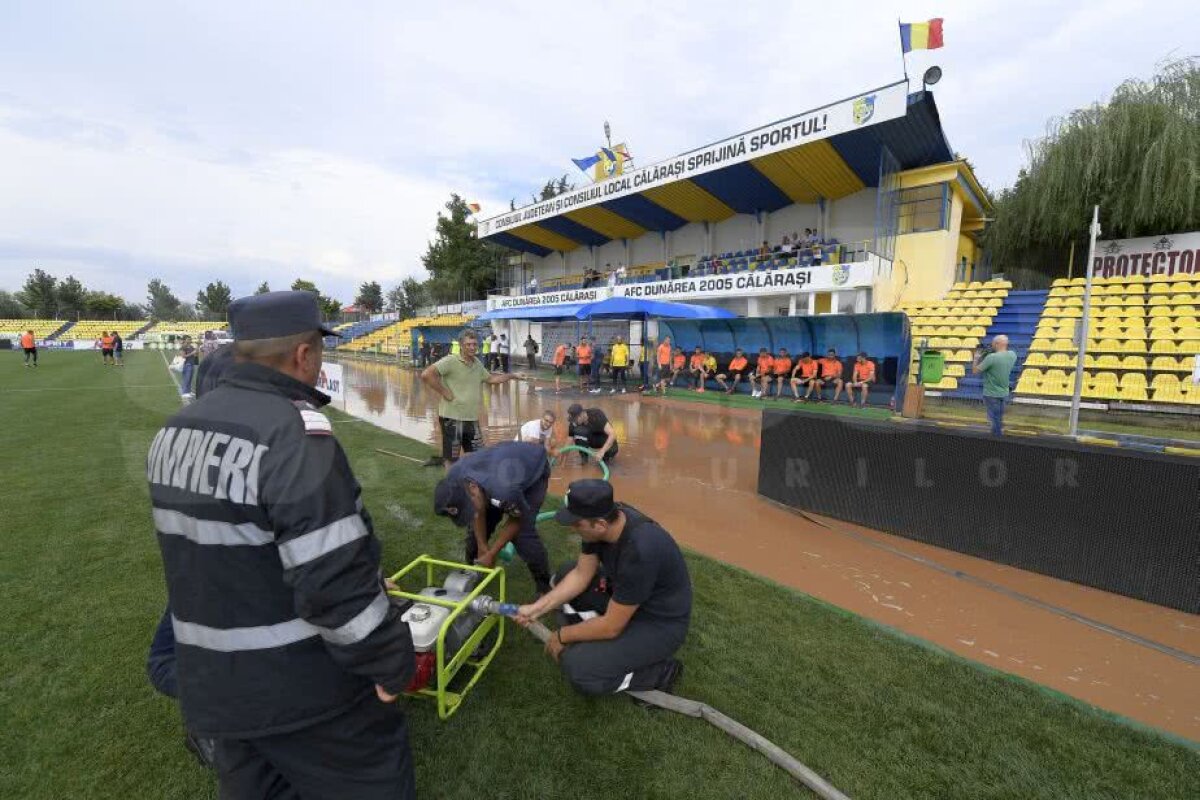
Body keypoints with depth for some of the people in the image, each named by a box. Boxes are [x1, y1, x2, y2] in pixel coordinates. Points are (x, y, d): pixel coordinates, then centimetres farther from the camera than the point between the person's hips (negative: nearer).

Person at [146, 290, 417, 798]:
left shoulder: (174, 432, 1)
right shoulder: (295, 435, -27)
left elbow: (191, 546, 12)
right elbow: (336, 579, -29)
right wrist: (389, 661, -16)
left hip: (209, 680, 8)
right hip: (300, 686, -8)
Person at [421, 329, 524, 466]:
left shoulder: (477, 364, 10)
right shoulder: (451, 361, -13)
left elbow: (490, 379, 25)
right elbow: (426, 374, -22)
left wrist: (511, 376, 20)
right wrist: (444, 392, -19)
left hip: (472, 419, 7)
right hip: (452, 418, -7)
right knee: (452, 459, 4)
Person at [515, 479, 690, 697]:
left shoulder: (639, 551, -37)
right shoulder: (604, 517, -14)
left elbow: (611, 627, -26)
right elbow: (581, 575, -1)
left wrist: (562, 636, -10)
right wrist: (537, 608, -8)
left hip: (661, 622, -8)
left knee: (577, 668, -21)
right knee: (564, 575, 6)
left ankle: (660, 672, -2)